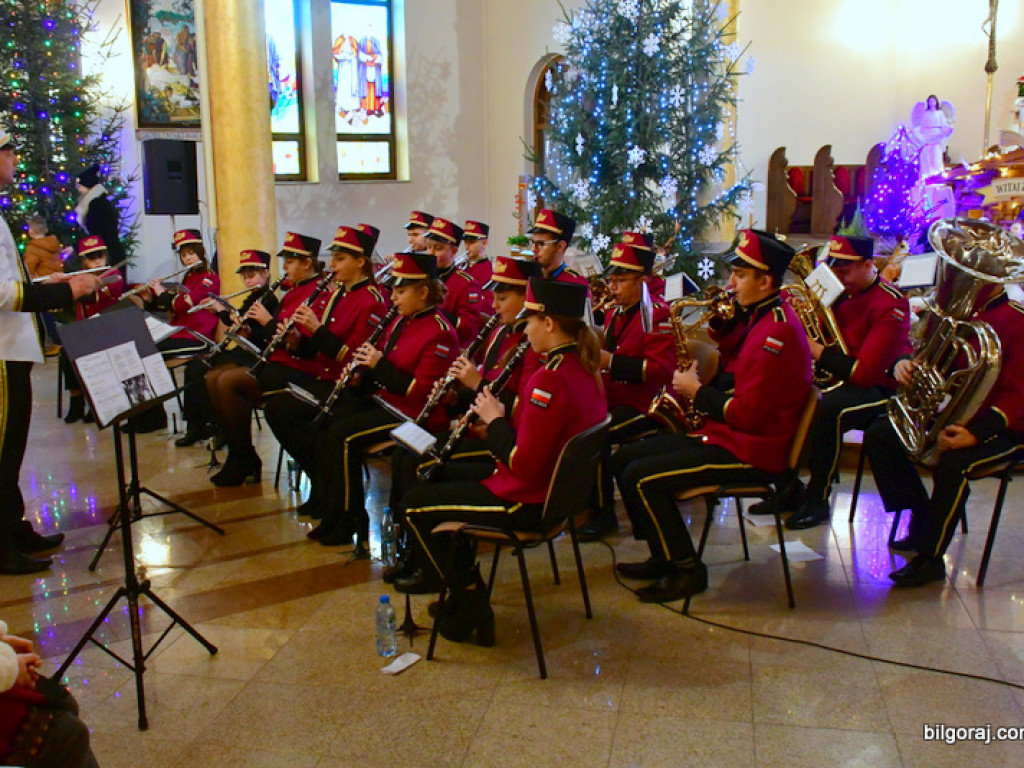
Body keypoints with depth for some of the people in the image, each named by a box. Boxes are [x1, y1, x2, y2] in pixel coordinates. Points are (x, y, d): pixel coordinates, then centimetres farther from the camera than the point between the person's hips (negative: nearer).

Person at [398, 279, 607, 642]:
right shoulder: (583, 370, 3)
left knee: (416, 504, 3)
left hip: (529, 502, -10)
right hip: (556, 489, 10)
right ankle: (462, 585, 31)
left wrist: (494, 421, -12)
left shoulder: (549, 380, -26)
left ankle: (469, 607, 11)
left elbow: (522, 464, -26)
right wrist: (500, 418, 3)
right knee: (448, 477, 27)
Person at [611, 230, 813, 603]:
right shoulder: (756, 317, 11)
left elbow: (746, 412, -25)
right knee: (624, 458, 7)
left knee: (642, 477, -20)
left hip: (750, 451, -11)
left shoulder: (777, 333, -21)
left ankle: (688, 571, -4)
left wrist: (697, 391, -11)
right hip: (723, 434, 11)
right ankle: (665, 555, 14)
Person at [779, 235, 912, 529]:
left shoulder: (891, 305, -18)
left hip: (880, 387, -8)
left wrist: (817, 350, -21)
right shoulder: (842, 294, 7)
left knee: (827, 409, -36)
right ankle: (790, 490, 3)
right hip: (839, 380, 8)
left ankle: (818, 500, -19)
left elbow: (865, 372, -25)